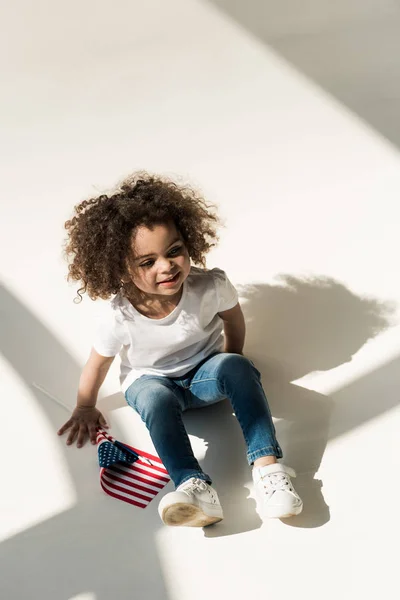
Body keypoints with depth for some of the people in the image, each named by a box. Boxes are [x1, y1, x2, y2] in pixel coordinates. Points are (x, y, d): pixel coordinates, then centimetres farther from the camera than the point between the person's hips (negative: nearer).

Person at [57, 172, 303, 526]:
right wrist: (85, 408, 5)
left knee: (238, 367, -30)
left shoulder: (210, 287, -25)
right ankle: (195, 487, -46)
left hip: (204, 373, 1)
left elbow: (234, 320, -3)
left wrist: (231, 367, 7)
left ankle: (267, 466, -37)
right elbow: (98, 362, -8)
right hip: (150, 381, -1)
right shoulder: (122, 316, -26)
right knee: (156, 399, -35)